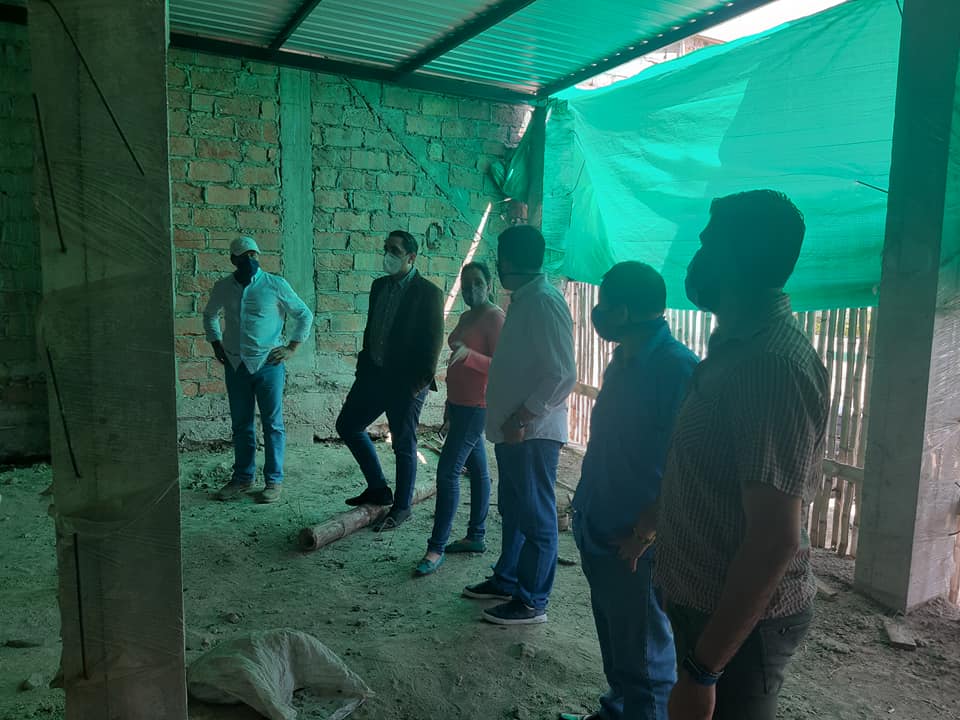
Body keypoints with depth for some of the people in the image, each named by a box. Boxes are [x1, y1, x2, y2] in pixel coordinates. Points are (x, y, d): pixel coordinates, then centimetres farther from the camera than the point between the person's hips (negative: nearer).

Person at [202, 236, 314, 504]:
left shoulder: (275, 285, -7)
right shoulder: (223, 287, 4)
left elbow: (304, 314, 1)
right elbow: (209, 315, 23)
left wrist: (292, 348, -4)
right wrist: (216, 343, 13)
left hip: (268, 364, -3)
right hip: (235, 365, 4)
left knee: (272, 425, 2)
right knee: (241, 425, 12)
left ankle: (273, 481, 13)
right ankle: (242, 478, 25)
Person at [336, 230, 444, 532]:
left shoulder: (428, 292, -11)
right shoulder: (379, 286, 10)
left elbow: (434, 339, -13)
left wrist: (422, 380, -16)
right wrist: (364, 364, 13)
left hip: (406, 381, -8)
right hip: (374, 373, 8)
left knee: (403, 445, 3)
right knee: (347, 426, 11)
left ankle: (401, 507, 22)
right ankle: (378, 489, 26)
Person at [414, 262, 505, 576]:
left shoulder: (495, 318, -13)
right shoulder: (466, 318, 14)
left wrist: (468, 354, -34)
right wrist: (449, 409, 23)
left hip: (476, 406, -9)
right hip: (460, 404, 9)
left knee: (448, 471, -10)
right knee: (477, 469, 14)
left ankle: (436, 548, -3)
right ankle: (476, 537, 23)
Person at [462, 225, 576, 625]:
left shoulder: (544, 302, -18)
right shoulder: (522, 300, 13)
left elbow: (562, 375, -24)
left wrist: (522, 417, -23)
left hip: (532, 432, -10)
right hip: (513, 430, 10)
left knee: (536, 517, 2)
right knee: (513, 510, 20)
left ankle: (532, 601, 15)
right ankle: (507, 580, 35)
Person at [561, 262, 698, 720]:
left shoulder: (676, 368, -21)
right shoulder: (623, 363, 8)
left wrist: (644, 532, -21)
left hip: (633, 546, -9)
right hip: (597, 531, 9)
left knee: (642, 657, 9)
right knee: (614, 641, 25)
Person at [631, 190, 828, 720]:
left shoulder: (773, 364, -26)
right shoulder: (738, 348, 6)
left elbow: (775, 539, -28)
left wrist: (703, 668, -25)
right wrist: (647, 527, 23)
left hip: (739, 620, -9)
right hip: (707, 598, 9)